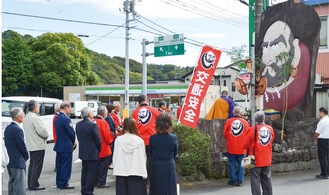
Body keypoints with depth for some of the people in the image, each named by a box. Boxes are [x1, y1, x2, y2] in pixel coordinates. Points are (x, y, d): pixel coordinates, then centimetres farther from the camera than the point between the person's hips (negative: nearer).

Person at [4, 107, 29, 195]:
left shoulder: (8, 128, 9)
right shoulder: (17, 129, -20)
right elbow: (22, 146, -18)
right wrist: (26, 156, 1)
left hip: (10, 162, 10)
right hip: (18, 162, -10)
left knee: (12, 183, 17)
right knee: (19, 186, -6)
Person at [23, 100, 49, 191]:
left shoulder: (26, 118, 11)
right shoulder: (35, 118, -19)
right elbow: (42, 131, -22)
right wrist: (46, 136, -1)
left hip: (30, 146, 10)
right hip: (38, 146, -9)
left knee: (32, 164, 15)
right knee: (37, 166, -4)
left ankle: (30, 184, 19)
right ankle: (34, 185, -3)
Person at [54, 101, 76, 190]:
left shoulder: (57, 118, 9)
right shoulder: (66, 119, -20)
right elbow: (72, 132, -19)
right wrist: (73, 142, 1)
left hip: (59, 145, 9)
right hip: (66, 146, -9)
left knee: (59, 165, 15)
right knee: (66, 165, -1)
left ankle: (59, 183, 22)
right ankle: (64, 184, 3)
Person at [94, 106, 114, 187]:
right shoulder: (103, 122, -18)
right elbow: (108, 136, -17)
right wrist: (110, 141, 3)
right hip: (104, 149, -7)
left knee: (97, 165, 17)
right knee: (103, 166, 2)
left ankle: (96, 181, 24)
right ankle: (101, 183, 6)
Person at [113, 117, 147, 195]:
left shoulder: (118, 140, -7)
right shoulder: (139, 140, -7)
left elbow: (115, 157, -1)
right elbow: (143, 158, -3)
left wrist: (116, 170, 10)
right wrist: (143, 173, 6)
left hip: (121, 172, 1)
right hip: (137, 172, -1)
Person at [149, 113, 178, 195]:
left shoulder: (152, 138, -9)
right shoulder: (174, 138, -9)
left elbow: (150, 154, 3)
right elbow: (175, 154, 3)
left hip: (156, 167, 1)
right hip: (169, 167, -1)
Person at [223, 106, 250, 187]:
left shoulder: (228, 121, -6)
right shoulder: (245, 122, -5)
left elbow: (225, 135, 1)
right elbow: (248, 136, 0)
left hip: (231, 147, 0)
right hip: (242, 148, 0)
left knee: (232, 164, 9)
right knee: (241, 164, 8)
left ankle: (233, 180, 13)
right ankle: (240, 181, 9)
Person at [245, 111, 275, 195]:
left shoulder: (253, 129, -15)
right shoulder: (270, 129, -1)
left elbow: (246, 145, -9)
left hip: (256, 160, -5)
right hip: (267, 160, 5)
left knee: (255, 180, 1)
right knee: (266, 179, 16)